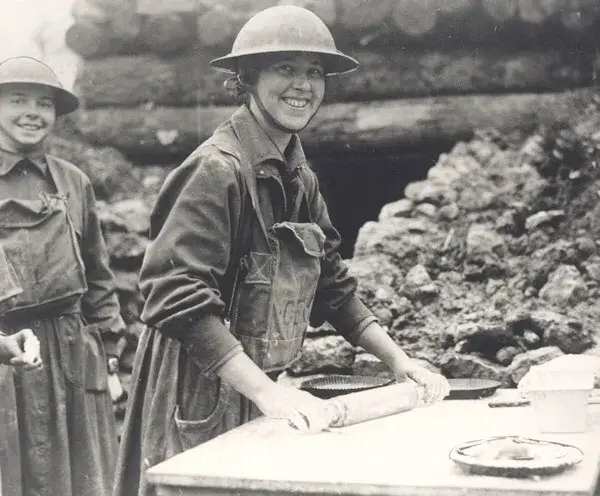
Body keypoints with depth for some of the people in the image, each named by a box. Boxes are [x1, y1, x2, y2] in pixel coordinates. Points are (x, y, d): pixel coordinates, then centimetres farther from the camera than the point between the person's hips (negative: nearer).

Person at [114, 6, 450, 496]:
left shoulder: (299, 177, 8)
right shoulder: (219, 168, -18)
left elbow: (331, 284, 13)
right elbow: (175, 296, -26)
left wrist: (397, 359, 5)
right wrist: (266, 391, -29)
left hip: (254, 393, 8)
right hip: (200, 399, -8)